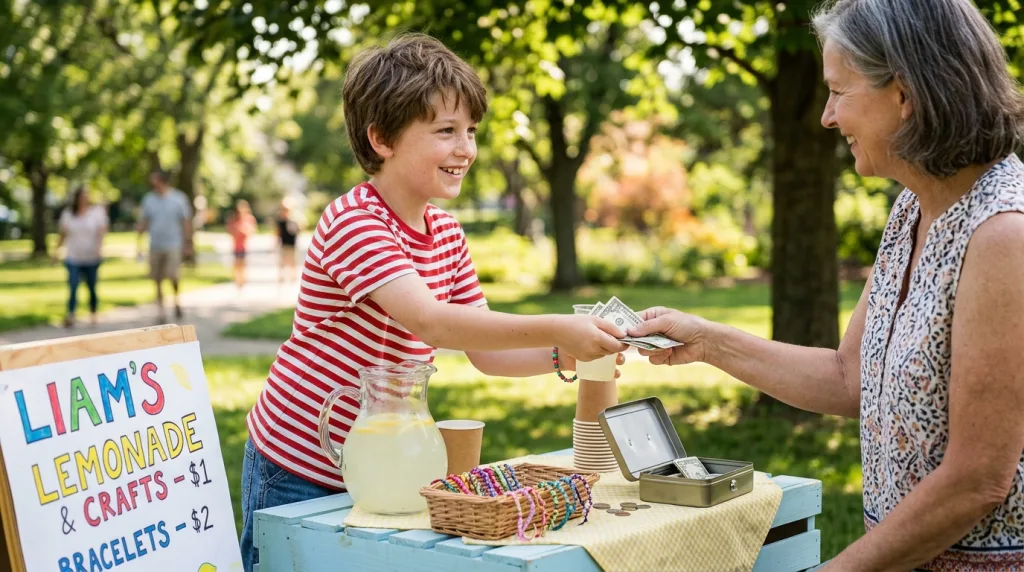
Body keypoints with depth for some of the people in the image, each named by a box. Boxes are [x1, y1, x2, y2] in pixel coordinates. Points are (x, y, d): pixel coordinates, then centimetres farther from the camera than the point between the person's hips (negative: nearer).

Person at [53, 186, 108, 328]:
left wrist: (100, 247, -23)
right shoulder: (68, 213, 7)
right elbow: (63, 233, 15)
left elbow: (102, 230, -8)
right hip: (73, 258, 1)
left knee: (92, 288, 6)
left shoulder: (97, 211, 1)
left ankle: (93, 315, 22)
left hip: (92, 258, -1)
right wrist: (56, 250, 12)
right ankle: (70, 316, -17)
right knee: (73, 287, -13)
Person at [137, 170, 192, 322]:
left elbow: (186, 221, 2)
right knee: (158, 281, 4)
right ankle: (160, 310, 14)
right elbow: (143, 221, 12)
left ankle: (176, 299, 13)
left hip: (174, 245, -3)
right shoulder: (148, 199, 7)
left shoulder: (179, 198, 0)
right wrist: (139, 240, 3)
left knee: (173, 276, -15)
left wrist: (187, 243, -1)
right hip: (155, 245, 3)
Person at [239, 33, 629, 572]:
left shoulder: (447, 235, 7)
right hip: (298, 472, -7)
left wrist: (564, 355, -12)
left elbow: (485, 353, 6)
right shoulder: (353, 222, -20)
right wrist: (557, 328, -40)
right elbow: (431, 321, -34)